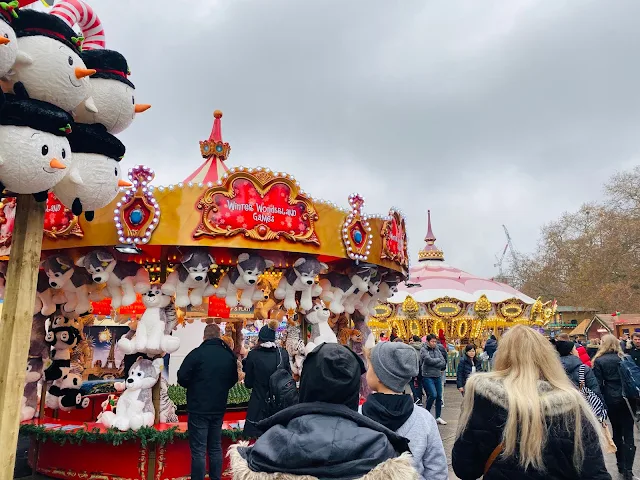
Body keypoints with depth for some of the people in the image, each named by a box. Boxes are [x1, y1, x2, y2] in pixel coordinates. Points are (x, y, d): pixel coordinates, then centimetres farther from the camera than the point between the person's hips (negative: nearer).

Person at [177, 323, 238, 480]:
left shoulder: (197, 353, -15)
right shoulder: (229, 355, 1)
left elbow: (182, 377, -13)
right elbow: (233, 379, 11)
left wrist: (193, 386, 7)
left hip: (199, 408, -5)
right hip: (219, 408, 5)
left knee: (198, 450, 2)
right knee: (216, 448, 17)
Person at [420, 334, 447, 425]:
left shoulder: (437, 350, 9)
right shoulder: (423, 350, -6)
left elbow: (443, 363, 2)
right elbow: (429, 360, -21)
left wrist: (434, 364, -12)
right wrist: (438, 360, -5)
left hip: (437, 376, 6)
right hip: (428, 376, -6)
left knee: (439, 396, 8)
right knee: (433, 395, -15)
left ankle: (438, 417, 21)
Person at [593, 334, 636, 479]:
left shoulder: (599, 361, -6)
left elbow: (598, 384, -8)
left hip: (611, 400, 0)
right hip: (626, 398, 1)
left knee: (617, 432, 16)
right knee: (628, 434, 1)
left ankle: (621, 465, 24)